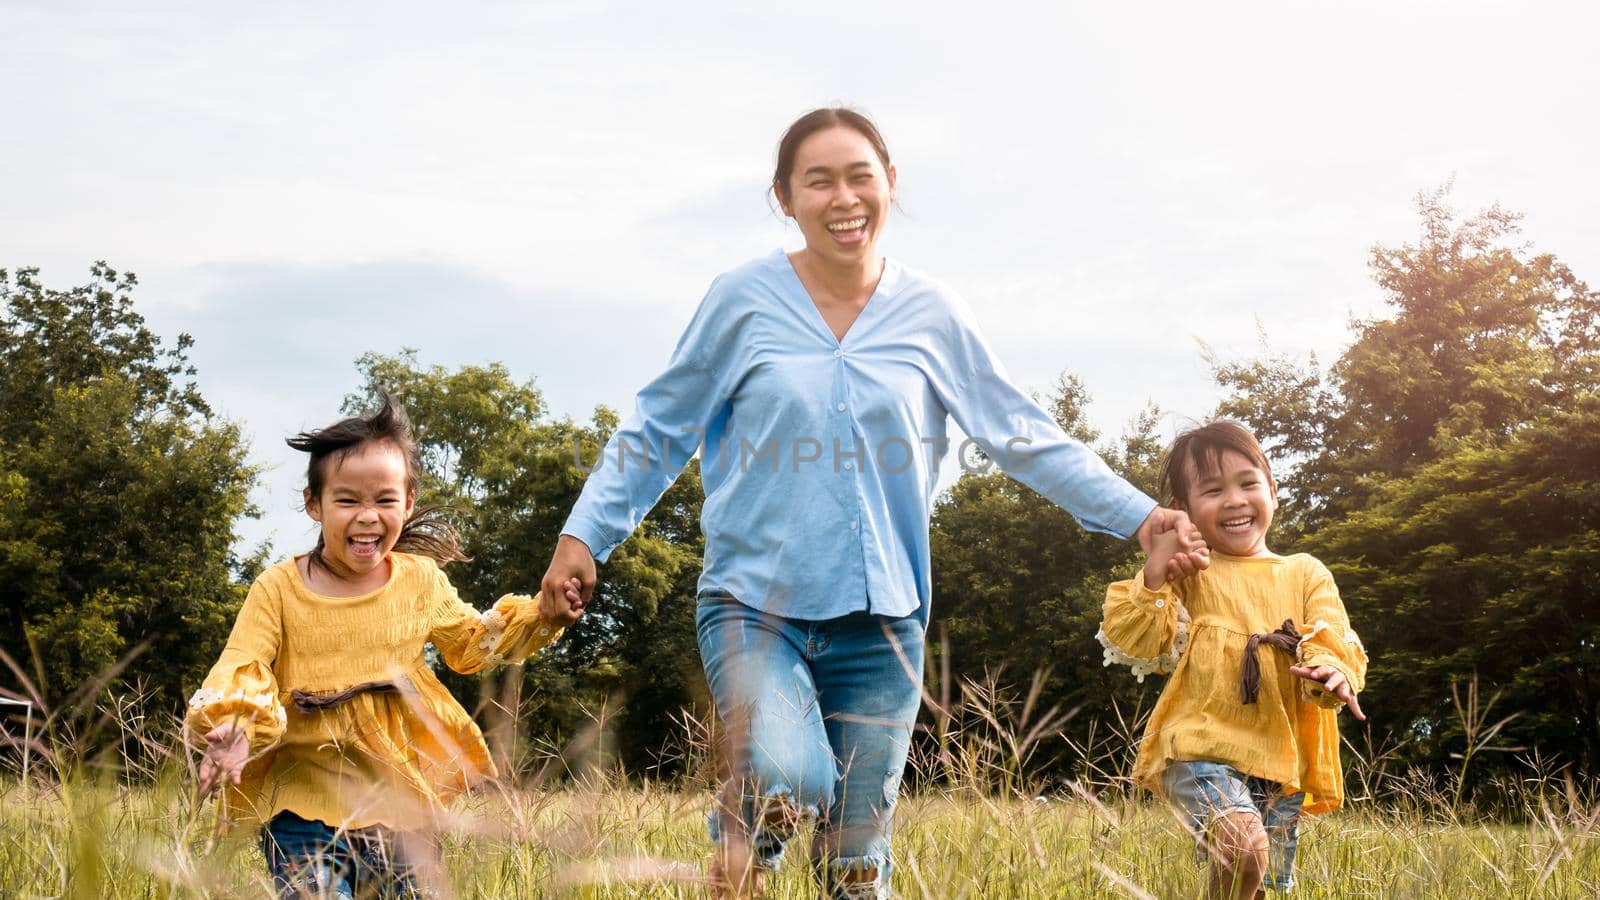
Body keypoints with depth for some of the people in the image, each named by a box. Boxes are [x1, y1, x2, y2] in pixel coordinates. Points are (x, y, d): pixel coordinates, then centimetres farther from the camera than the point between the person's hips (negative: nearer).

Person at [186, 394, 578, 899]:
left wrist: (544, 614, 6)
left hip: (400, 807, 3)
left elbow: (471, 643, 19)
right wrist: (233, 728, -31)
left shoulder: (421, 580, 5)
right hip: (306, 811, -3)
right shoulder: (279, 589, -6)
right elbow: (242, 670, -11)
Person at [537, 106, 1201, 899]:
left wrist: (1138, 515, 6)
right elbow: (658, 429, 6)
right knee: (789, 783, -28)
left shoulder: (932, 315, 4)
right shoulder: (742, 301, -2)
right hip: (755, 601, -2)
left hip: (879, 618, 2)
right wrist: (584, 535, -1)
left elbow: (1023, 437, 10)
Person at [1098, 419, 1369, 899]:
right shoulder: (1186, 572, 5)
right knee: (1244, 847, -30)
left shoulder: (1305, 574, 11)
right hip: (1201, 751, -4)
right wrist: (1154, 575, -14)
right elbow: (1136, 646, -3)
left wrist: (1333, 673, -22)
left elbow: (1334, 644, 1)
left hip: (1281, 761, 4)